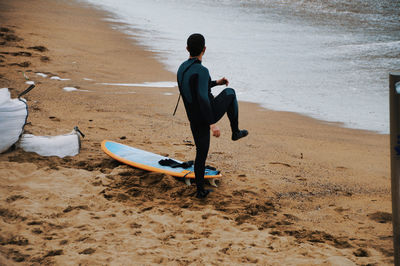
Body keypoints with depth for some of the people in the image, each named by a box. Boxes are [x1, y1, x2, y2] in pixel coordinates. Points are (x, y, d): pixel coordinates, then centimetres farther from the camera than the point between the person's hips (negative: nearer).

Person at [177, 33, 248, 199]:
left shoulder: (182, 69, 5)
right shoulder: (201, 71, -23)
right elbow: (203, 98, -31)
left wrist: (216, 82, 33)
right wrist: (212, 124, -31)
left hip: (194, 120, 7)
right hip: (208, 115, -7)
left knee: (201, 154, 17)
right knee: (229, 93, 21)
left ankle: (200, 191, 18)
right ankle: (235, 132, 28)